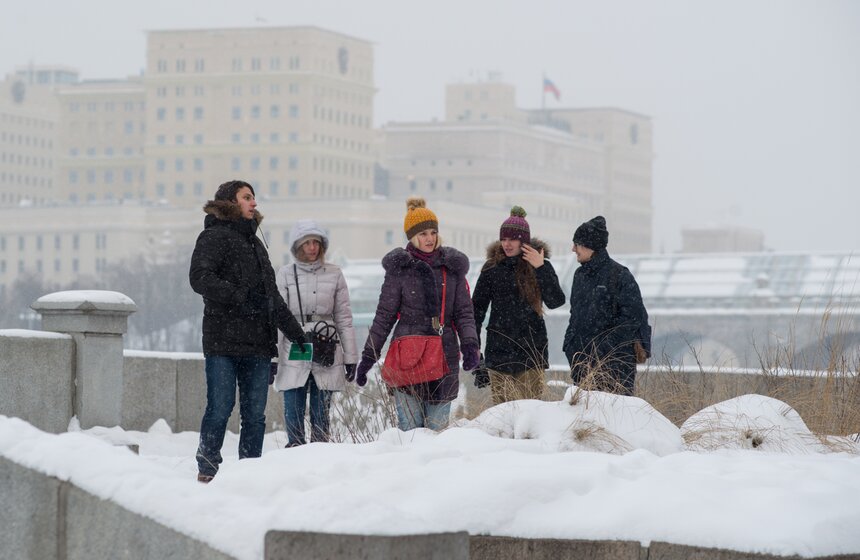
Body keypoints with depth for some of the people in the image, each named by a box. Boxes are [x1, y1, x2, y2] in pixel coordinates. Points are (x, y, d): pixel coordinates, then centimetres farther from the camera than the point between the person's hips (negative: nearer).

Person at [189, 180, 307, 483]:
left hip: (258, 342, 7)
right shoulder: (214, 237, -1)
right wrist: (238, 297, -24)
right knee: (220, 409, -8)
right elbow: (200, 277, -16)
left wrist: (294, 330, 27)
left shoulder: (254, 242, 24)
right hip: (223, 342, -7)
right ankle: (207, 469, 1)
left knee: (255, 413, 3)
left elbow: (271, 294, 30)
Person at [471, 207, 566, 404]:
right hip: (499, 349, 1)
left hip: (532, 350, -1)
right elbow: (477, 308, 10)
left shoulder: (541, 266, 3)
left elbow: (556, 302, -9)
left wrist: (540, 269, -16)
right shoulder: (492, 268, 6)